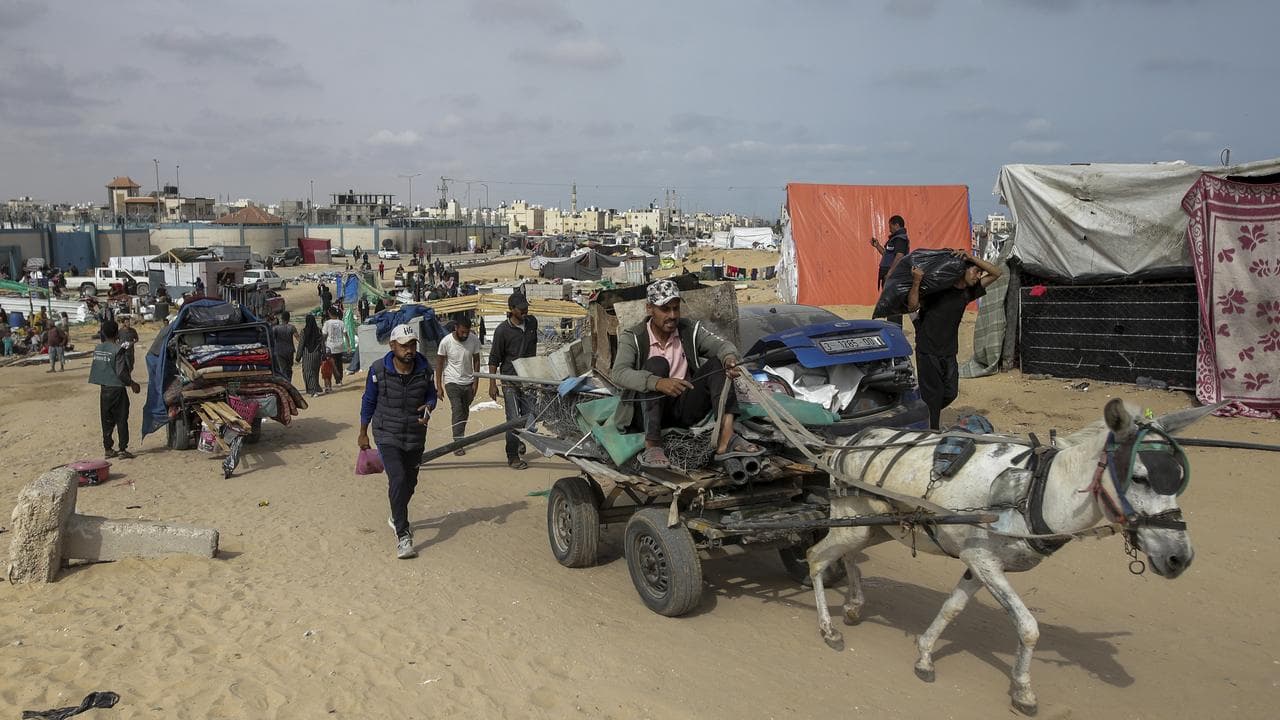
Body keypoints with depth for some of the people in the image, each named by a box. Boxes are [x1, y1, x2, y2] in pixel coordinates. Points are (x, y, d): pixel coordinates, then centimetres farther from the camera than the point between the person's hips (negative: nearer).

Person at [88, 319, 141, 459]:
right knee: (121, 420, 0)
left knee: (107, 420, 13)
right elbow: (121, 373, -18)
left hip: (104, 388, 6)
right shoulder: (118, 350, -16)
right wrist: (132, 383, -5)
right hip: (117, 389, -6)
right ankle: (123, 449, 1)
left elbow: (98, 367, 12)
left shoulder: (98, 348, 4)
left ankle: (108, 449, 17)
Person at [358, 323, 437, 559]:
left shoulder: (424, 368, -6)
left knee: (409, 482, 16)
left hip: (415, 435, 4)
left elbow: (431, 394, 9)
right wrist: (363, 433, 6)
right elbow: (368, 401, 0)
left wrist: (428, 408, -15)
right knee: (398, 479, -19)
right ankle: (403, 536, -16)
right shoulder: (379, 370, -12)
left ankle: (396, 518, 45)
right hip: (387, 435, -4)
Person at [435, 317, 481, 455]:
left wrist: (475, 382, 0)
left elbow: (476, 361, 2)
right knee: (457, 411, -14)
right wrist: (438, 386, -5)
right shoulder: (446, 342, -16)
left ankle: (460, 437, 30)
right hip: (452, 382, -3)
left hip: (468, 382, 3)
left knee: (465, 412, 13)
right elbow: (440, 364, -6)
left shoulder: (474, 340, -10)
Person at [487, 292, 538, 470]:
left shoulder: (532, 322, 5)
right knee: (514, 420, -7)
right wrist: (492, 385, -8)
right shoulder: (502, 330, -11)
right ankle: (513, 457, 3)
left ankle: (520, 441, 36)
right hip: (510, 380, -5)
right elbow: (494, 359, -6)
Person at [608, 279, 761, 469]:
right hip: (646, 412, -3)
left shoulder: (690, 330, 3)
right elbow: (618, 373, -24)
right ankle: (652, 445, -35)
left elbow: (722, 345, -10)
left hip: (685, 410, 4)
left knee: (717, 363, -15)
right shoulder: (633, 338, -7)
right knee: (657, 364, -28)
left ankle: (726, 439, -33)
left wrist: (729, 359, -36)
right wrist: (657, 383, -41)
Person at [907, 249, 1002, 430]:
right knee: (932, 396, -2)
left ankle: (925, 414, 32)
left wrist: (972, 258, -8)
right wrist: (916, 282, -28)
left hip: (949, 353, 6)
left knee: (950, 393, 9)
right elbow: (912, 307, -14)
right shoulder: (937, 288, -10)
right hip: (928, 352, -6)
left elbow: (996, 273, 6)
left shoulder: (968, 292, 6)